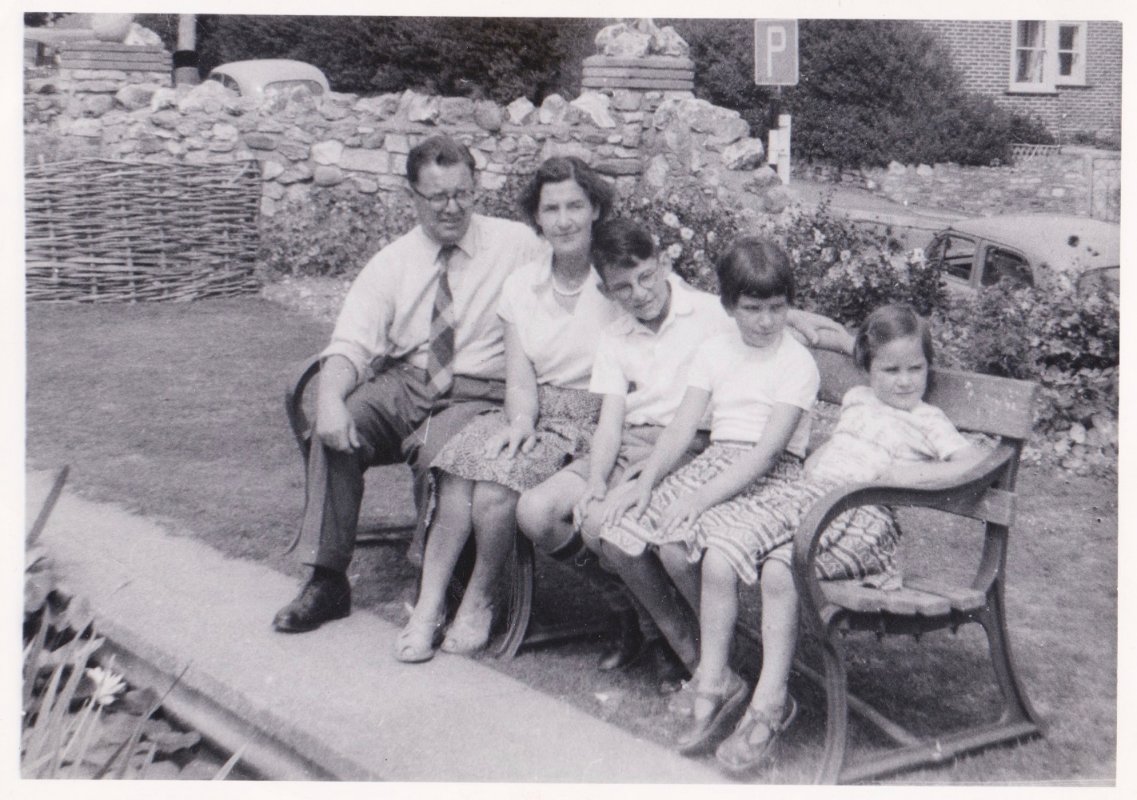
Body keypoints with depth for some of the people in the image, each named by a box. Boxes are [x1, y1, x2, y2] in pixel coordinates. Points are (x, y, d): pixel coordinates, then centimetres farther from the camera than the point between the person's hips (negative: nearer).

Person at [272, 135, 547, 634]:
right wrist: (330, 399, -24)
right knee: (336, 430, -24)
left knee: (436, 449, -33)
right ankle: (326, 582, -14)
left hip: (478, 395, -3)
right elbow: (351, 345, -2)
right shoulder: (391, 264, 7)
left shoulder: (516, 245, 2)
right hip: (402, 383, 3)